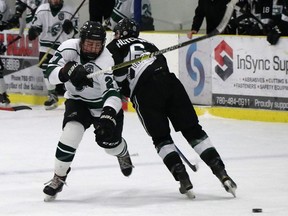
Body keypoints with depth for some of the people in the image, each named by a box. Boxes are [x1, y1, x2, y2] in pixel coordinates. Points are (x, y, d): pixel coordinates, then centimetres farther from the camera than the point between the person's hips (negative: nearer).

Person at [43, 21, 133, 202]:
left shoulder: (105, 61, -32)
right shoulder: (69, 48, -22)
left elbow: (112, 93, -39)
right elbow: (51, 74, -23)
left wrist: (109, 116, -57)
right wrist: (69, 70, -43)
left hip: (104, 104, -1)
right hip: (77, 100, 1)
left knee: (109, 142, -2)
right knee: (72, 131, -24)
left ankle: (122, 152, 39)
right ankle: (58, 178, -11)